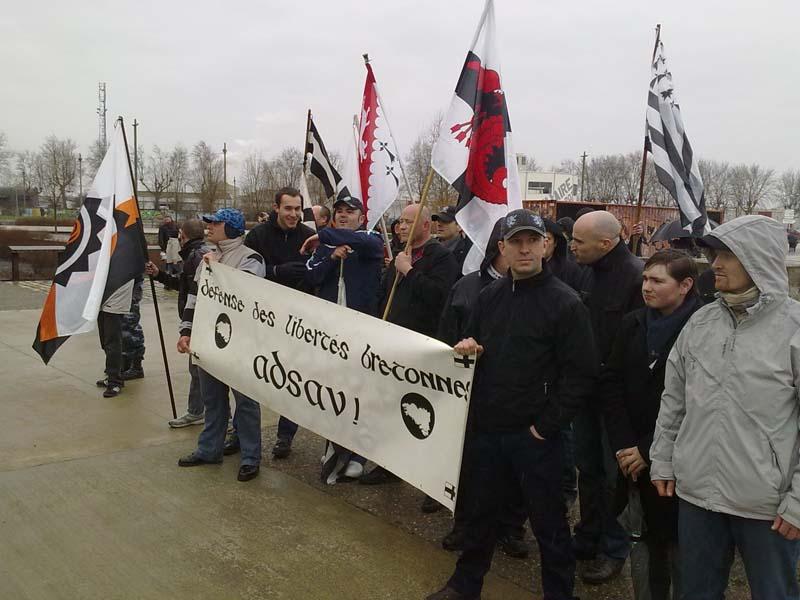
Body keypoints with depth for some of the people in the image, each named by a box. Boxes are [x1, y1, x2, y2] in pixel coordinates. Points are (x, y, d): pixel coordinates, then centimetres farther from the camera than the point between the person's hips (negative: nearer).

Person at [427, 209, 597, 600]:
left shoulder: (565, 303, -11)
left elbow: (580, 375, -13)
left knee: (548, 521, 10)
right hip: (485, 428, 5)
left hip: (534, 435, -5)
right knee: (481, 512, 20)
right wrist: (466, 348, -4)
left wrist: (545, 426, -14)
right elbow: (471, 343, 20)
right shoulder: (490, 295, 6)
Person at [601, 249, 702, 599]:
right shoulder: (634, 323, 6)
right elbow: (610, 383, 4)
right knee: (653, 538, 12)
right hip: (636, 456, 4)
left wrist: (649, 451, -12)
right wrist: (623, 444, -5)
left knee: (677, 543, 2)